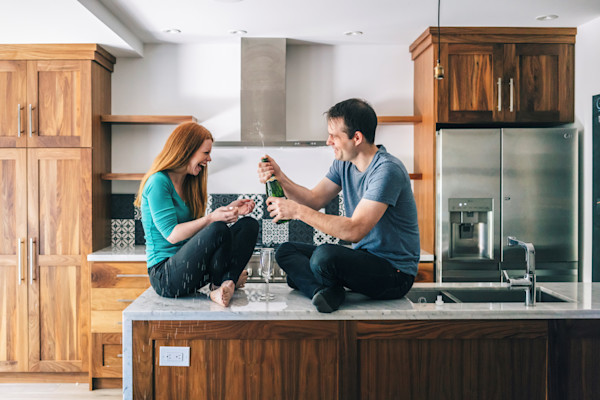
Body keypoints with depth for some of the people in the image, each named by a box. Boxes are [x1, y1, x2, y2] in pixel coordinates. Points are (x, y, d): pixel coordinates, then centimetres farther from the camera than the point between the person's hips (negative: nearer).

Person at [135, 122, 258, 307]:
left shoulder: (187, 183, 15)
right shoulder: (158, 182, -12)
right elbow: (172, 234, -17)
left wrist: (228, 210, 6)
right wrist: (211, 218, -25)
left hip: (187, 264, 9)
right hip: (164, 276, -8)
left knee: (249, 224, -4)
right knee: (219, 229, -32)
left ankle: (226, 283, -21)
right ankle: (217, 286, -7)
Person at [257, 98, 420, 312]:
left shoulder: (387, 170, -22)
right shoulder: (344, 163, 5)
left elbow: (355, 230, -29)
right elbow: (314, 200, 7)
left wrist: (298, 211, -27)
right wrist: (280, 177, -8)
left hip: (395, 273, -9)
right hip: (363, 256, 9)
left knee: (325, 255, -34)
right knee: (286, 251, 1)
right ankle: (327, 292, -22)